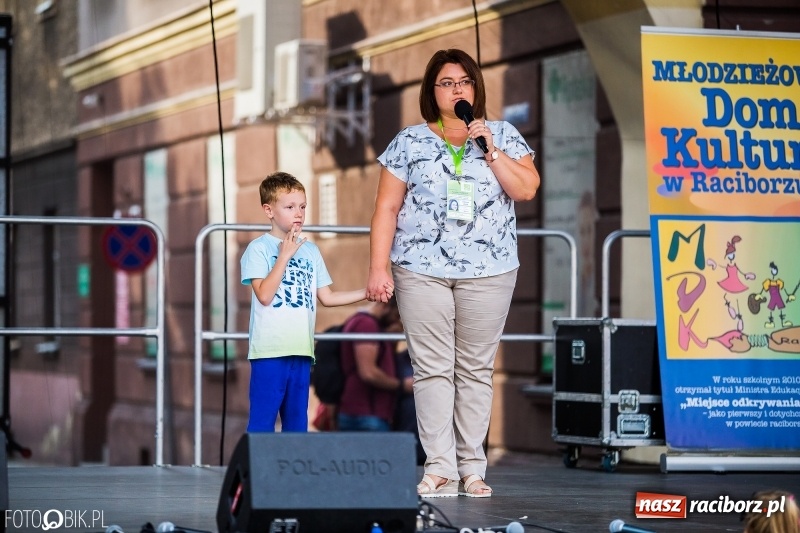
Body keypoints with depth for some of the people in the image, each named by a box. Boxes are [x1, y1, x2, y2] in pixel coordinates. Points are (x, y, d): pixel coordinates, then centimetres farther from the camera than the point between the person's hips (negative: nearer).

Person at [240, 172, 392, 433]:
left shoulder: (310, 251, 13)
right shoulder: (258, 249, -3)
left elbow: (326, 297, 16)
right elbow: (264, 295, -15)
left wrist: (368, 292, 8)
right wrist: (285, 256, -14)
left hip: (301, 351, 6)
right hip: (269, 351, -6)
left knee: (297, 420, 10)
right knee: (263, 421, -6)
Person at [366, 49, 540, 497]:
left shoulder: (503, 136, 9)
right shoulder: (410, 142, 8)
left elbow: (527, 189, -3)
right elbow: (387, 209, 5)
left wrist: (490, 149, -10)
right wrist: (378, 267, -3)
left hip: (488, 270, 0)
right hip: (422, 269, 0)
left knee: (476, 369, 2)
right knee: (433, 369, -4)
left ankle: (473, 469, 7)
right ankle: (439, 468, -2)